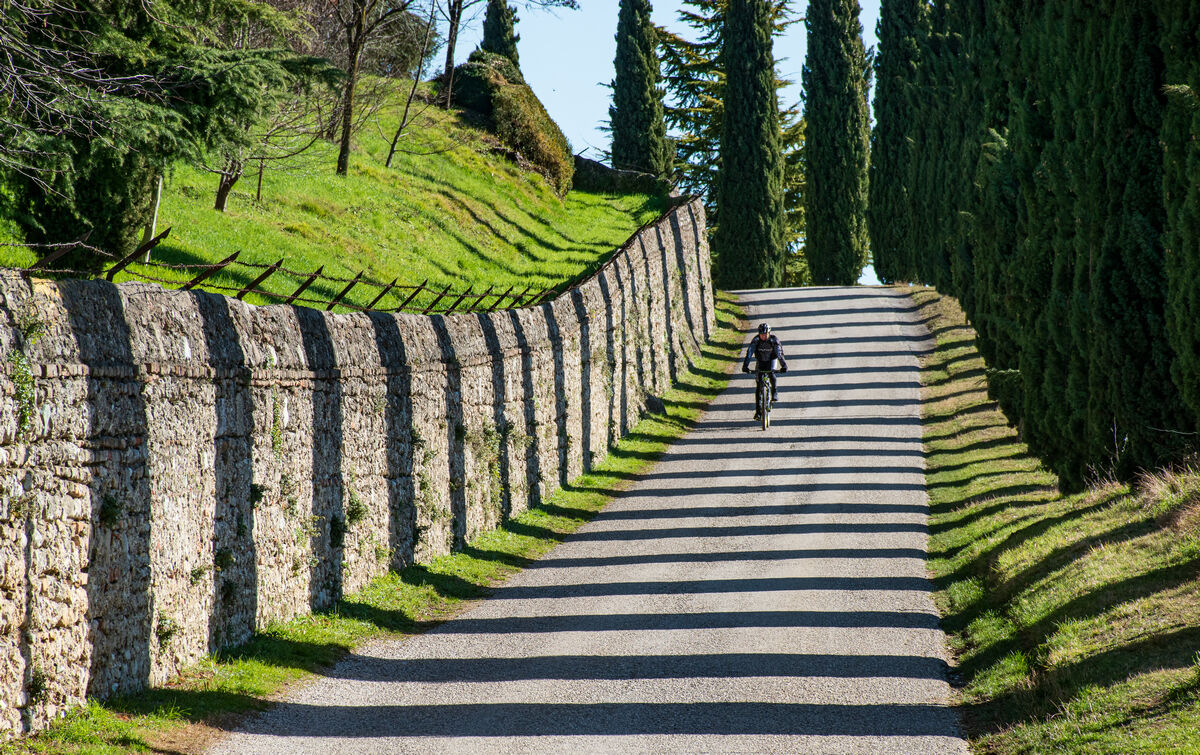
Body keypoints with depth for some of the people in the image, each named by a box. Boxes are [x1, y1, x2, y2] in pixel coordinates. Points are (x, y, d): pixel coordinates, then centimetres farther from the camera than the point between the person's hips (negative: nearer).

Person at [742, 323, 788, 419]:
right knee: (758, 386, -8)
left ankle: (774, 391, -2)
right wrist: (745, 365, -42)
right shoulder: (755, 340, -21)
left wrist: (784, 365, -44)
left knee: (771, 374, -33)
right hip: (760, 362, 1)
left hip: (771, 361, -1)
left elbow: (779, 353, -31)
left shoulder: (774, 339, -23)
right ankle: (758, 411, -5)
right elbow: (749, 352, -29)